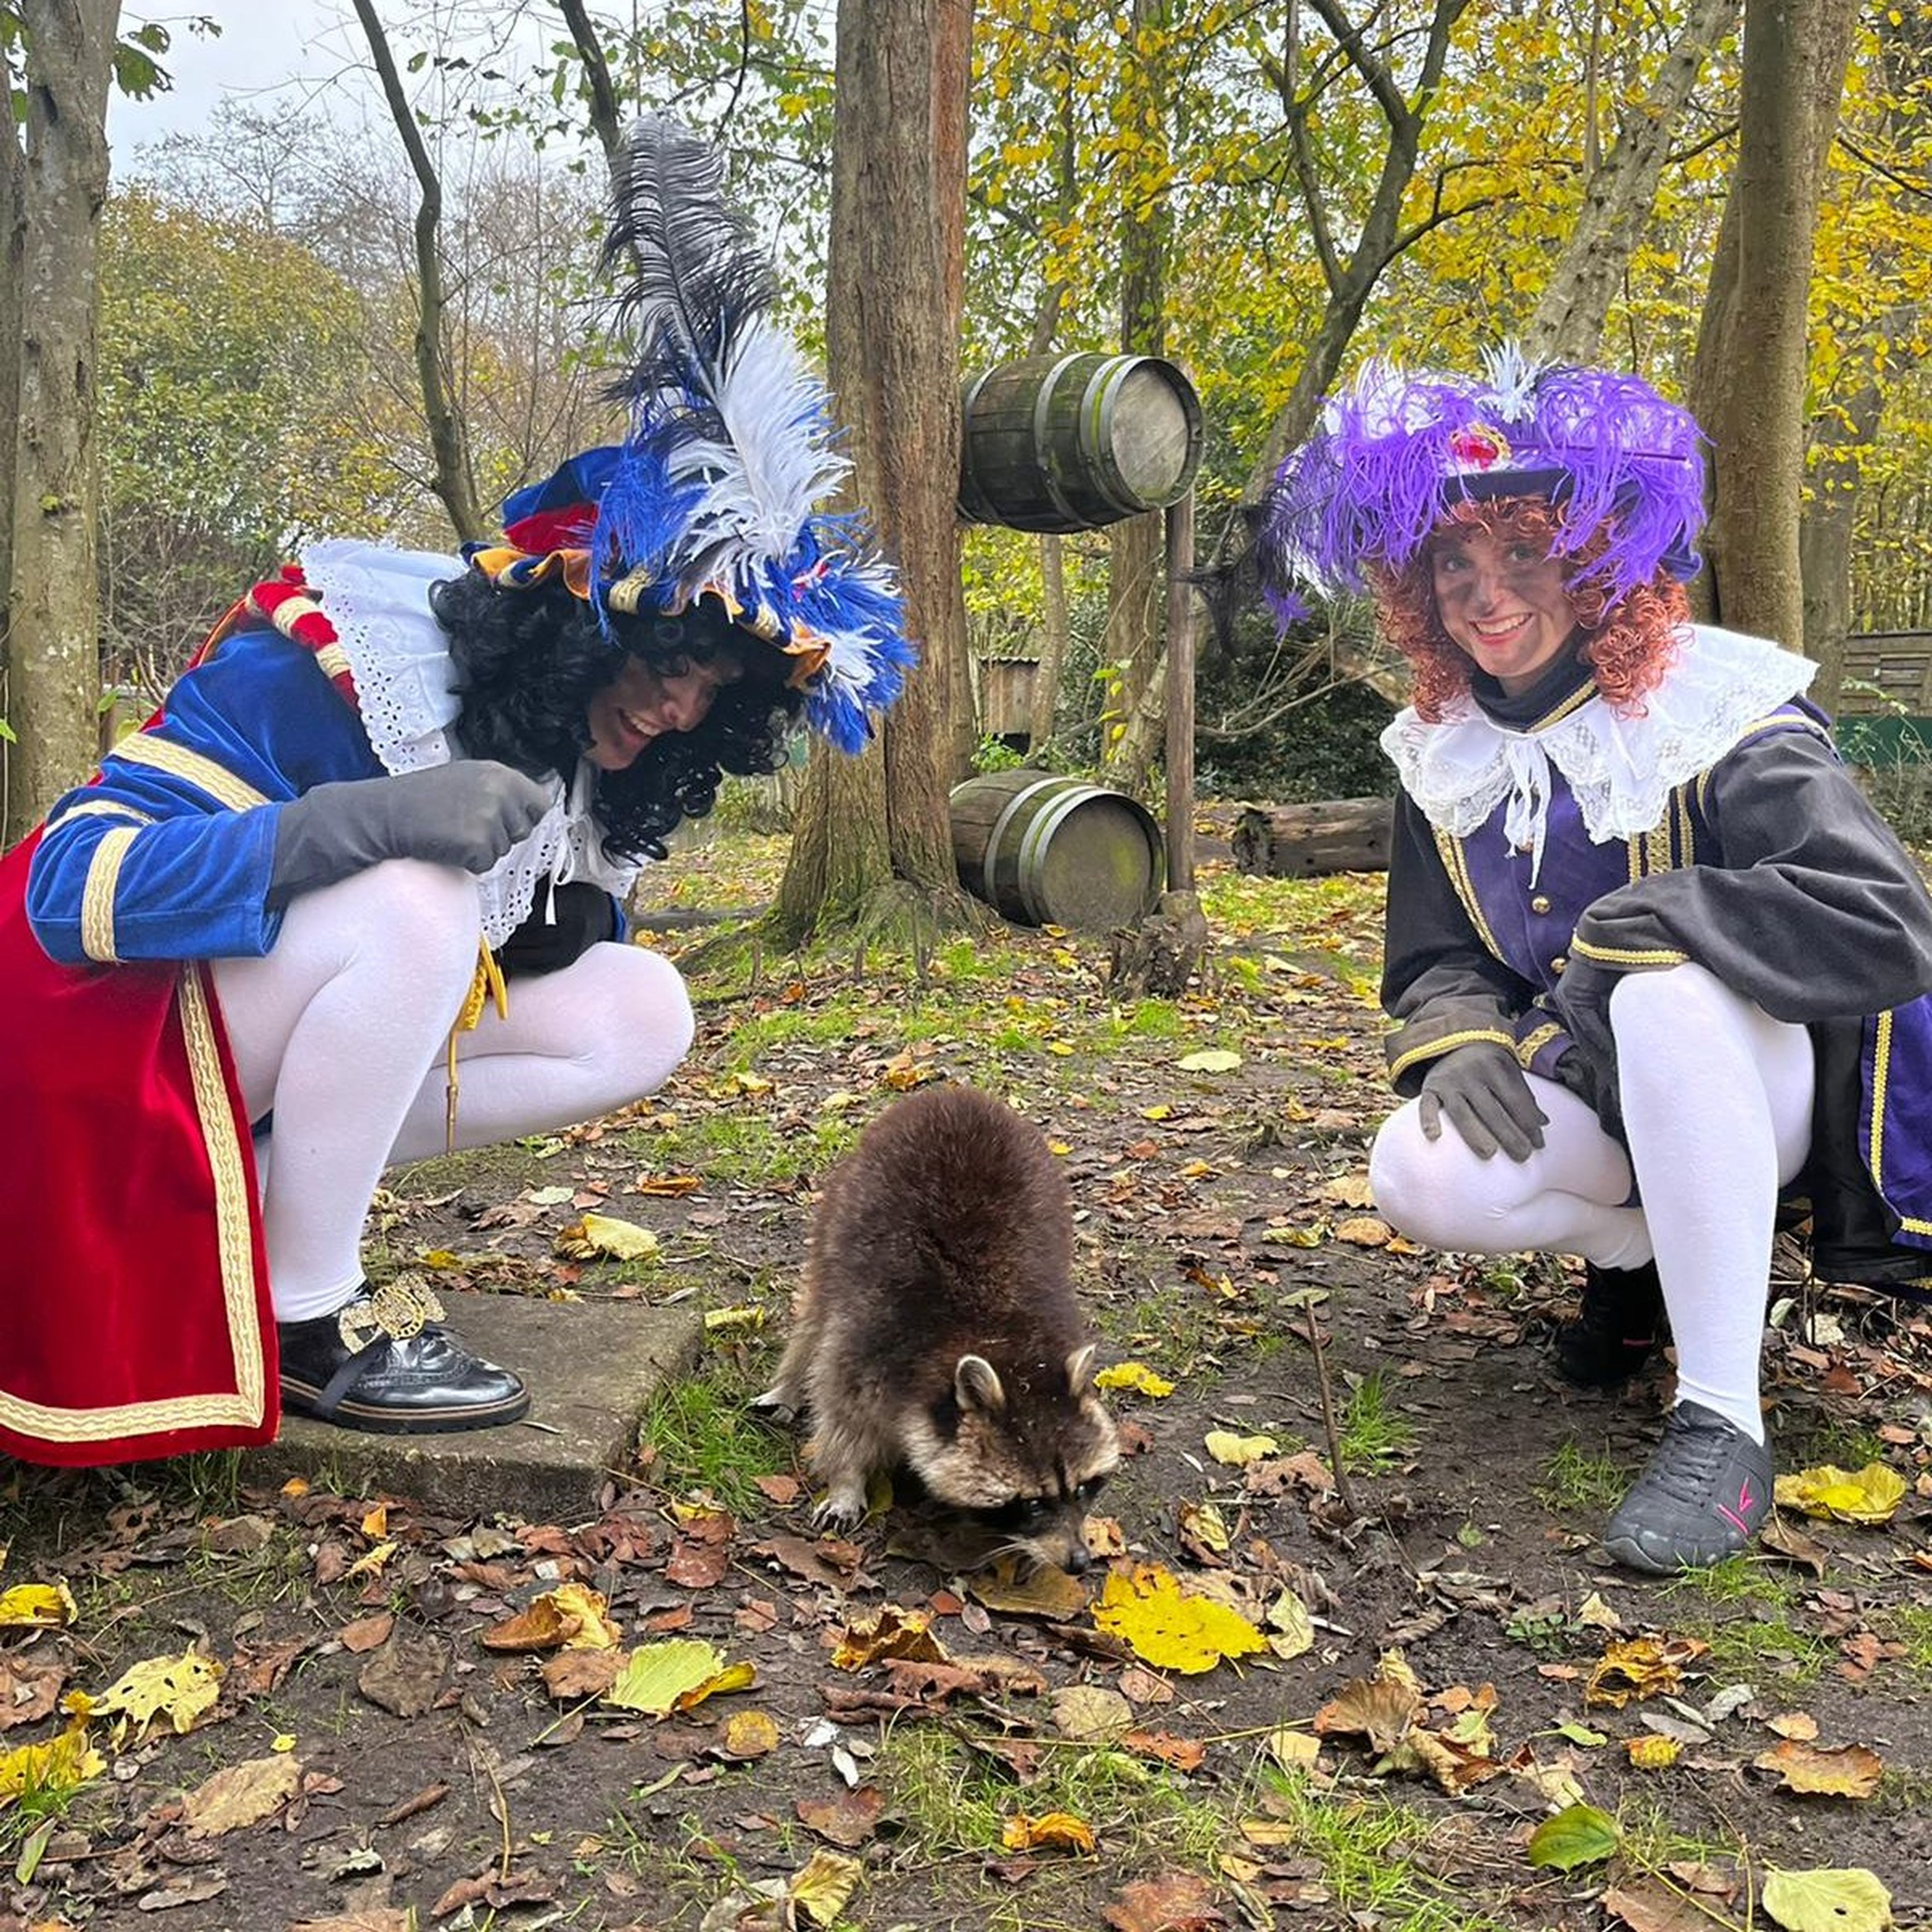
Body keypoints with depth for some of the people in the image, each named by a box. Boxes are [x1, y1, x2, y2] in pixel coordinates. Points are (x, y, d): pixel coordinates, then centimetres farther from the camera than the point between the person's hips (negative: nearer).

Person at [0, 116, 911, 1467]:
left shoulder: (593, 752, -5)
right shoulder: (336, 659, -27)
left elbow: (551, 943, 5)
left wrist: (576, 908, -18)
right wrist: (368, 817, -44)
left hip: (299, 1021, 7)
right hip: (113, 1013, -7)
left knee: (641, 1018, -6)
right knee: (417, 905, -35)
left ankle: (265, 1191, -4)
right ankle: (306, 1315, -17)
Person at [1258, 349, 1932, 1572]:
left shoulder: (1719, 717, -18)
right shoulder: (1443, 752, 0)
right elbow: (1433, 959, 5)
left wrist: (1645, 917, -31)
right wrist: (1460, 1037, -18)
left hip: (1767, 1079, -4)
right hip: (1584, 1089, 5)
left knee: (1668, 990, -40)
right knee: (1423, 1181, -26)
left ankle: (1723, 1424, -30)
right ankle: (1638, 1252, 8)